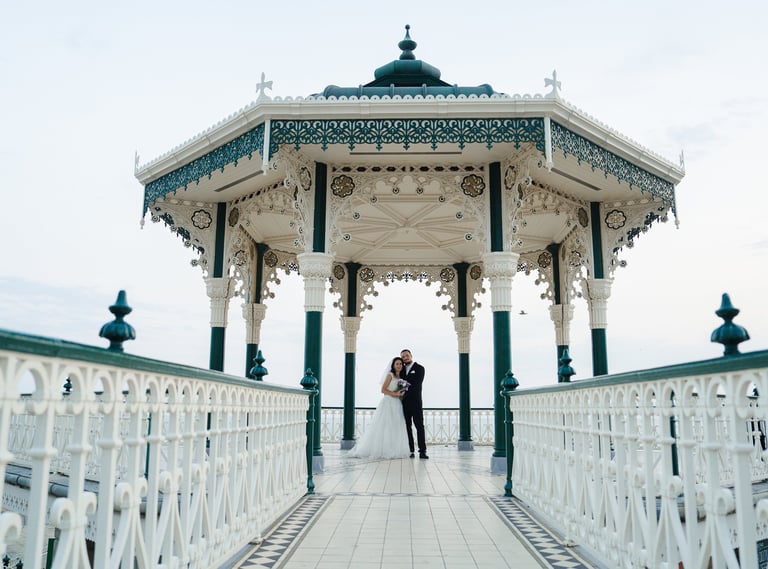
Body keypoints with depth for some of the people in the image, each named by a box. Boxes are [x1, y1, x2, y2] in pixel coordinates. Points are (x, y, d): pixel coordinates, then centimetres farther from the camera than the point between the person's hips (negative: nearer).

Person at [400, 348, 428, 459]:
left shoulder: (419, 368, 1)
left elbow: (417, 384, -10)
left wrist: (405, 390, -18)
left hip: (415, 401, -5)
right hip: (404, 403, 5)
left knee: (419, 426, -7)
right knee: (407, 427, 3)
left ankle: (422, 451, -9)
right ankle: (410, 451, 6)